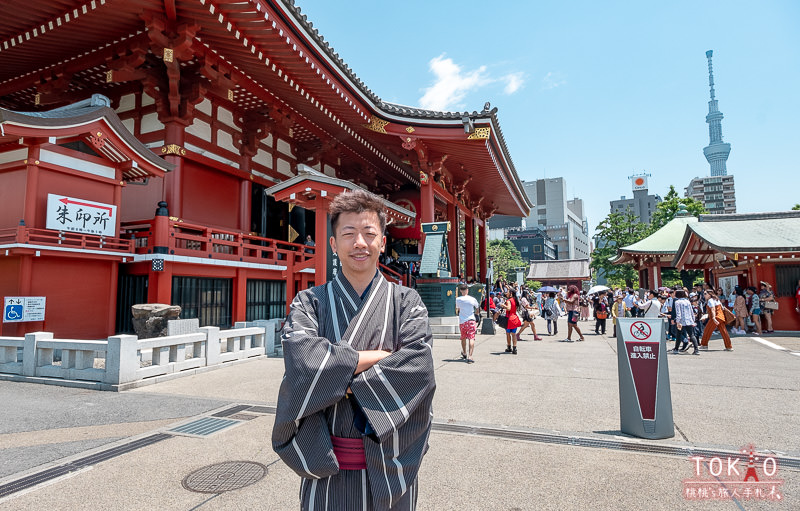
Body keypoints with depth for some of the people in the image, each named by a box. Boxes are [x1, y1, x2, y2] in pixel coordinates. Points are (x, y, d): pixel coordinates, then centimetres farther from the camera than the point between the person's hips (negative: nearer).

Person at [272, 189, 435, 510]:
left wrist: (340, 382, -18)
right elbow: (301, 360, -20)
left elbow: (418, 368, -18)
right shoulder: (310, 302, -2)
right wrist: (381, 355, -17)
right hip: (327, 463, 0)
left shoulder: (406, 302, -3)